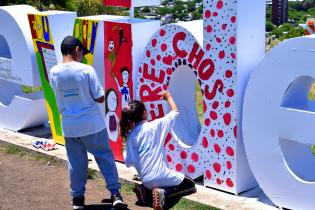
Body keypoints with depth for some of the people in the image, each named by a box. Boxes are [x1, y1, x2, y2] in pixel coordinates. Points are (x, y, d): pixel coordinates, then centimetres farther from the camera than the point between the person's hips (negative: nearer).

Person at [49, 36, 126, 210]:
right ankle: (115, 194, 11)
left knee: (76, 163, 13)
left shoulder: (53, 72, -4)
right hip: (92, 124, -3)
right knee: (105, 157, 11)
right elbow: (100, 98, -11)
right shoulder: (87, 70, -14)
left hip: (69, 126, 3)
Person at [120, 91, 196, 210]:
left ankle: (146, 191, 3)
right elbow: (175, 112, 9)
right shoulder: (156, 125, -5)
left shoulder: (130, 136, 1)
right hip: (162, 176, -4)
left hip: (146, 180, 4)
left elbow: (129, 162, -2)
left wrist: (125, 151, 17)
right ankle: (163, 193, -9)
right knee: (190, 185, 16)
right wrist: (168, 97, 25)